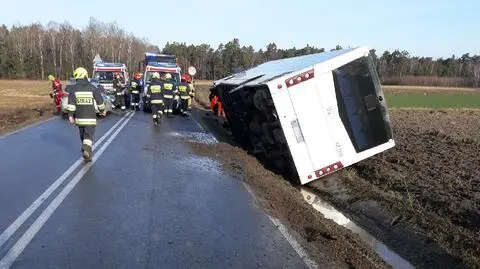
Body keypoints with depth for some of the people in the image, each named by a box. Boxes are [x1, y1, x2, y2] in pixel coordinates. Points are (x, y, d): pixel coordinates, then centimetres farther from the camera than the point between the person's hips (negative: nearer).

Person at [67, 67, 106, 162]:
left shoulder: (73, 89, 0)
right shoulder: (92, 88, -4)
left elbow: (71, 103, -7)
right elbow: (100, 101, 1)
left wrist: (70, 115, -4)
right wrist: (102, 110, 17)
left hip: (79, 117, 3)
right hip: (90, 117, -3)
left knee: (83, 135, 18)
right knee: (89, 136, -3)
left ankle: (87, 150, 30)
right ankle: (86, 150, -25)